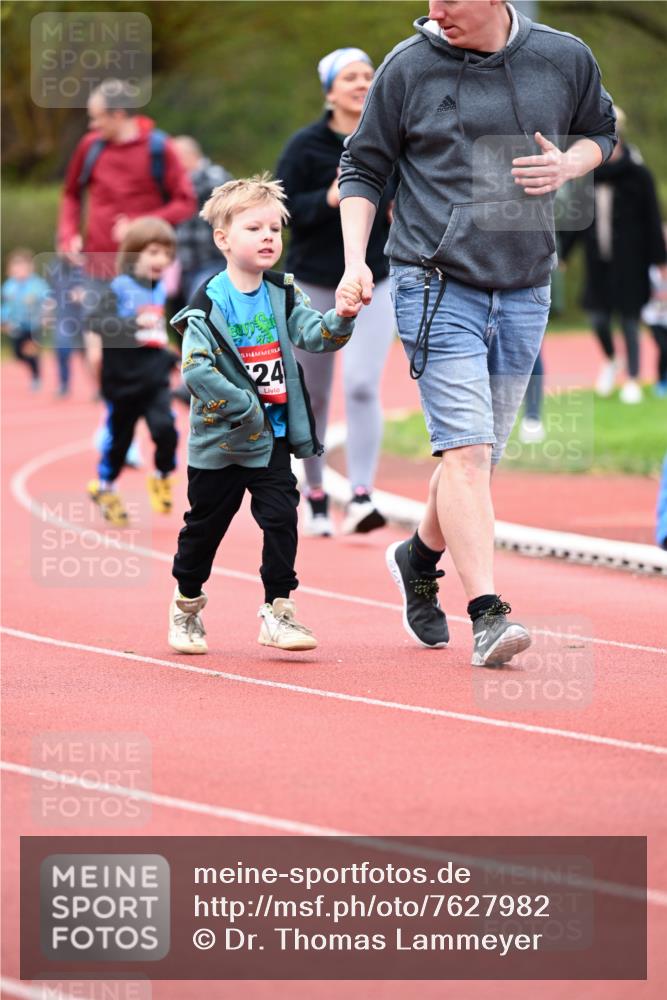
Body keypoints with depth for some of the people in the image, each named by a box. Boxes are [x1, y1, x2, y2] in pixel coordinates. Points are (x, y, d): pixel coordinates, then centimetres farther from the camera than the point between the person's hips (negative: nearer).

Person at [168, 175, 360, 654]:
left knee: (281, 516, -6)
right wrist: (245, 407, -22)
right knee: (205, 524, 10)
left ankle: (278, 610, 1)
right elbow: (197, 368, -20)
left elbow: (316, 335, -11)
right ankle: (187, 606, 29)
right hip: (220, 436, -3)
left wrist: (342, 317, -32)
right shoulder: (208, 305, -13)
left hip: (273, 437, 3)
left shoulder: (283, 297, 1)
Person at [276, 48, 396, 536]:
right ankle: (315, 493, 25)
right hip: (314, 283, -1)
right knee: (314, 395, 8)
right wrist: (328, 200, -25)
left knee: (362, 386, -15)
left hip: (375, 281, 1)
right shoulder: (306, 145, -7)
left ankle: (361, 497, -18)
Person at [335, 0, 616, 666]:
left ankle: (419, 558, 39)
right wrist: (355, 261, -5)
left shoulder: (566, 60, 3)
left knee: (479, 455, 12)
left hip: (523, 292, 3)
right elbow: (362, 169, 7)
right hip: (436, 286, -3)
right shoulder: (408, 67, -2)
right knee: (466, 448, -16)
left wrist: (567, 166, -2)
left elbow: (600, 132, 21)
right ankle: (487, 614, -19)